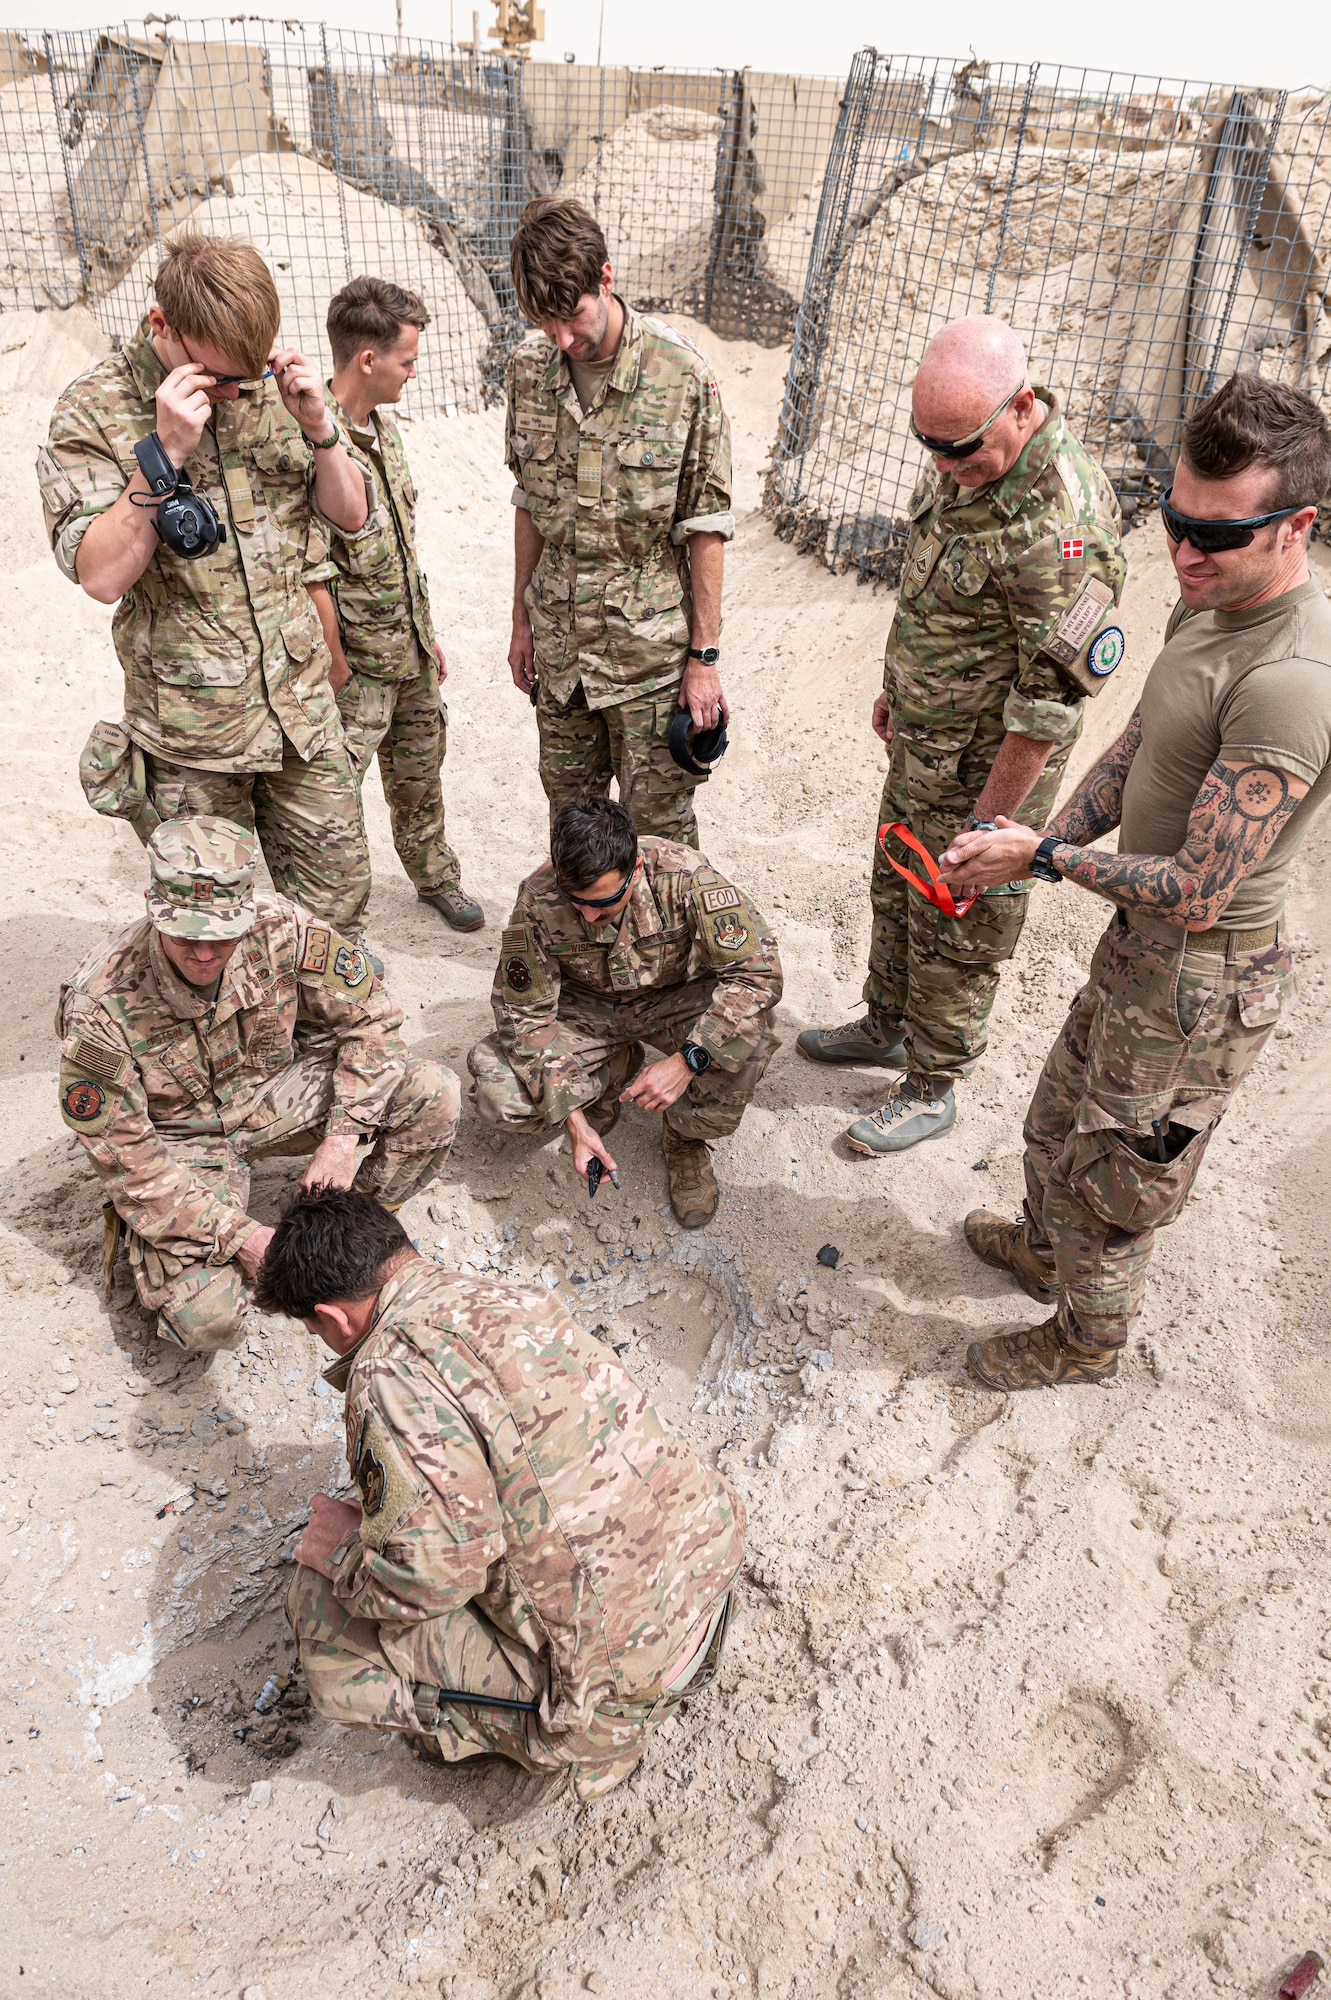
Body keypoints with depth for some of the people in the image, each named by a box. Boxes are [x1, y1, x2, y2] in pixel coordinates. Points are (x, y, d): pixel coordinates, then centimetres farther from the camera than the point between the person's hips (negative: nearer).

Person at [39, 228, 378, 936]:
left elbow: (351, 517, 8)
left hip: (301, 703, 3)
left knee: (337, 895, 11)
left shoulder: (273, 379, 2)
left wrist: (316, 425, -10)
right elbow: (102, 575, -16)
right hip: (190, 729, -3)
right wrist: (165, 452, -24)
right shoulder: (93, 412, -8)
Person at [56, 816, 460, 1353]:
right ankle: (150, 1243, 13)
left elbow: (368, 1016, -9)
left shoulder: (280, 928, -23)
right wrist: (240, 1236, -25)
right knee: (206, 1319, -23)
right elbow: (124, 1157, -21)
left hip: (274, 1095, 3)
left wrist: (342, 1138, -19)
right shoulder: (99, 1009, -30)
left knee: (435, 1094, -18)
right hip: (179, 1139, -3)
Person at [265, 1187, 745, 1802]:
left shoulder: (392, 1368, -19)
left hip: (620, 1676, -8)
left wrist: (343, 1552, -3)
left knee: (323, 1609, -1)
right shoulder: (510, 1298, 6)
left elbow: (436, 1572, -25)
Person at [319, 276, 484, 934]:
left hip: (411, 652, 8)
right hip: (359, 665, -8)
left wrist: (427, 634, 17)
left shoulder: (382, 424, 6)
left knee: (420, 769, 23)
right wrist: (338, 673, -18)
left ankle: (434, 874, 43)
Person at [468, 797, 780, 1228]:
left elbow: (758, 970, -29)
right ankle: (614, 1073, 9)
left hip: (672, 999, -1)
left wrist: (688, 1061, -39)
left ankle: (687, 1137, -3)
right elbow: (524, 1014, -17)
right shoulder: (538, 901, -27)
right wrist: (574, 1119, -26)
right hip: (585, 1011, 1)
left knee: (749, 1032, -33)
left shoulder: (682, 874, -31)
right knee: (500, 1099, -22)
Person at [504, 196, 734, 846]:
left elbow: (705, 526, -10)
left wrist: (705, 655, -10)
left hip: (650, 647, -4)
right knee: (569, 814, 18)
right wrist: (522, 619, 12)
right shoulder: (529, 367, 0)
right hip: (557, 644, 4)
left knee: (659, 826, 5)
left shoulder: (682, 374, -14)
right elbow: (530, 505, 10)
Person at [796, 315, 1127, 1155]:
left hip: (989, 762, -9)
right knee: (898, 887, 24)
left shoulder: (1059, 528, -31)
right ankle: (888, 1026, 47)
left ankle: (932, 1088, 29)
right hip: (921, 736, 9)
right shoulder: (969, 459, -3)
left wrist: (989, 824, -21)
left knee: (958, 932, 8)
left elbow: (1051, 700, -27)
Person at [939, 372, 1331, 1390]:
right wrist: (1050, 838, -4)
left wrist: (1044, 857, -18)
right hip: (1140, 945, 9)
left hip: (1202, 981, -9)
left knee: (1113, 1175, 13)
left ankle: (1087, 1338, 40)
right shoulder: (1208, 604, 0)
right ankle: (1045, 1247, 57)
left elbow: (1197, 891, -29)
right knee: (1059, 1121, 28)